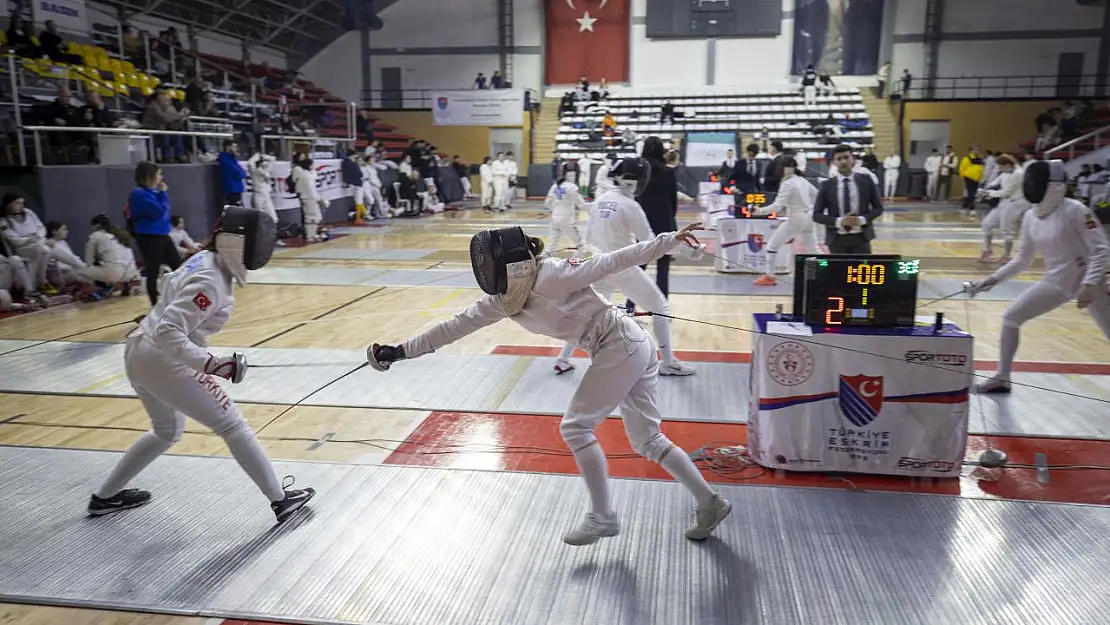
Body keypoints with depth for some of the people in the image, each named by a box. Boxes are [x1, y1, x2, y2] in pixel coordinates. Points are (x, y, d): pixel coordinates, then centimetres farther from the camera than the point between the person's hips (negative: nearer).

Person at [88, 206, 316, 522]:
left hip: (139, 352, 10)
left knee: (167, 432, 28)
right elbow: (168, 333, -30)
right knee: (232, 426, -3)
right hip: (162, 360, -10)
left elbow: (169, 283, 24)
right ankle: (281, 500, 3)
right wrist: (211, 364, -34)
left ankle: (105, 497, 38)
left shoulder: (204, 259, 4)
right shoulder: (210, 282, -23)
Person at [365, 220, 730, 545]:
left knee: (576, 427, -3)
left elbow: (613, 262, -15)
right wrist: (400, 351, 2)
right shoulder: (502, 298, 2)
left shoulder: (552, 275, -20)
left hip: (621, 346, -8)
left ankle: (603, 517, 10)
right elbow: (457, 325, 3)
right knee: (647, 441, 12)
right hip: (632, 347, 8)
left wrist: (671, 239, -12)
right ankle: (709, 503, 23)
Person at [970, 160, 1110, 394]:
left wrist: (1090, 284, -29)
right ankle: (1002, 378, 12)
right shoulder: (1030, 217, 0)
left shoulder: (1074, 210, -19)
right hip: (1056, 282, 6)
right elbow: (1023, 259, 10)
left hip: (1087, 282, -6)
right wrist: (994, 278, 1)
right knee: (1010, 317, 1)